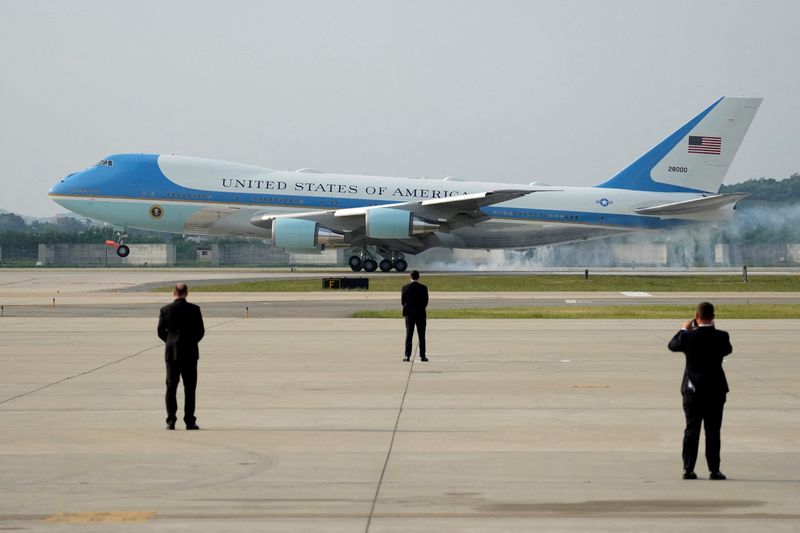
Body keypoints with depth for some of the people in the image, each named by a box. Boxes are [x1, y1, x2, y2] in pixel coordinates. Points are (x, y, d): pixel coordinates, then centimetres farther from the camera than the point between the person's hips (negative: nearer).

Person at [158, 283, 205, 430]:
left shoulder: (165, 310, -3)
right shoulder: (194, 309, -6)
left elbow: (161, 332, 1)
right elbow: (200, 331, -3)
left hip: (172, 353, 1)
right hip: (190, 353, -1)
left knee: (171, 388, 6)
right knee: (189, 388, 4)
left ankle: (171, 422, 3)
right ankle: (189, 421, 2)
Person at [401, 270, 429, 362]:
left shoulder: (405, 288, -5)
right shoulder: (423, 288, -7)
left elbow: (402, 301, -2)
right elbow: (426, 302, -4)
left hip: (409, 314, 1)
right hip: (421, 314, -1)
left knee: (409, 335, 4)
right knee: (421, 336, 5)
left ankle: (407, 355, -2)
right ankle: (422, 356, 4)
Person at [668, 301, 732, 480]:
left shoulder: (688, 337, -11)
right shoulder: (721, 336, -9)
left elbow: (672, 345, 8)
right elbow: (728, 350, 12)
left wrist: (684, 329, 21)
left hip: (693, 391, 0)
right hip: (715, 391, 0)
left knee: (691, 431, 6)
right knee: (713, 432, 5)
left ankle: (688, 469, 6)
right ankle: (714, 470, 5)